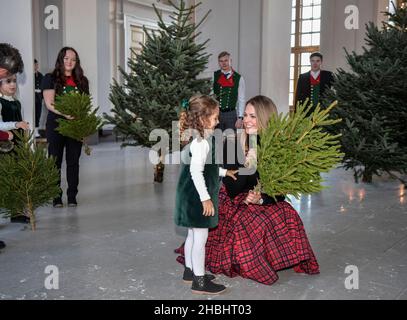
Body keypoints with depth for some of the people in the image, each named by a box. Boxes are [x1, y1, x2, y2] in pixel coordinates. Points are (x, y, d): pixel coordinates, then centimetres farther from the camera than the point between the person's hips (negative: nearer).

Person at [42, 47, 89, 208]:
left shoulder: (82, 81, 12)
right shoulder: (50, 79, 1)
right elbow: (49, 104, -8)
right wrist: (65, 113, -24)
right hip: (56, 125, -3)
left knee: (73, 162, 6)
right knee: (55, 162, 3)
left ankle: (72, 197, 14)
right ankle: (56, 197, 10)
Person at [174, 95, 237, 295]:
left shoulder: (196, 139, 10)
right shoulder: (201, 142, -21)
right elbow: (196, 172, -27)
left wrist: (224, 172, 28)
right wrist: (205, 198, -25)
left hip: (192, 196, 10)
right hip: (197, 197, -10)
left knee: (193, 235, 19)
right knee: (200, 237, -2)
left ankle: (190, 271, 33)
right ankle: (199, 281, 8)